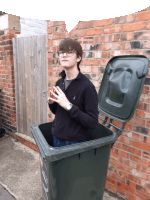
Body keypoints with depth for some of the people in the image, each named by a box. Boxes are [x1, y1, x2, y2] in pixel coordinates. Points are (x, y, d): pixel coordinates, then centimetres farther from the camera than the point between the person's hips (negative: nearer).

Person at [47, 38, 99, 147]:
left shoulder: (87, 86, -19)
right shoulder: (59, 83, 1)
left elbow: (93, 123, -21)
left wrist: (68, 106, -26)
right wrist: (52, 103, -8)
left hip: (75, 142, -5)